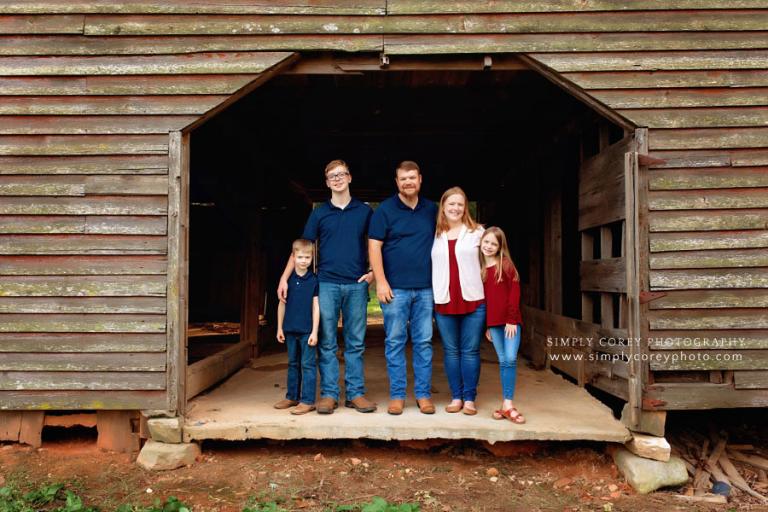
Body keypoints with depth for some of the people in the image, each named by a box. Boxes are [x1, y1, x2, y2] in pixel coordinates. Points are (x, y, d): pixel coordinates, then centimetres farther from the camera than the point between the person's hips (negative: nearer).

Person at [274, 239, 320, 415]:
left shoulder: (314, 280, -5)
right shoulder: (287, 279, 3)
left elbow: (316, 306, -4)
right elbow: (282, 304, 9)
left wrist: (314, 331, -8)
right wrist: (280, 328, 8)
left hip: (307, 330, -4)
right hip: (290, 329, 4)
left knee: (308, 364, 0)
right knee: (293, 364, 16)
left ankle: (308, 401, 5)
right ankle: (292, 397, 28)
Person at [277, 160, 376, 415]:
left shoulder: (365, 211, 9)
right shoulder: (319, 213, 8)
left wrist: (373, 272, 2)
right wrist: (284, 278, 0)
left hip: (357, 285, 0)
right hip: (327, 284, 0)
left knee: (356, 343, 5)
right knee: (326, 342, 1)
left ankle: (355, 393, 12)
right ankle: (329, 393, 9)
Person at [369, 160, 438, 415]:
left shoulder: (432, 210, 11)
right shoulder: (385, 209, 1)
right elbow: (374, 246, -4)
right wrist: (381, 281, -11)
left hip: (425, 288, 3)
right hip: (395, 288, -2)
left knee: (424, 342, 5)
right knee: (395, 342, 2)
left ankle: (423, 394, 15)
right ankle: (397, 395, 12)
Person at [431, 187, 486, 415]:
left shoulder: (477, 232, 6)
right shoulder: (434, 235, 7)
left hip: (473, 300, -1)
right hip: (443, 301, 1)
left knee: (470, 350, 3)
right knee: (451, 351, 7)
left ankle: (469, 398, 12)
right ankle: (456, 397, 16)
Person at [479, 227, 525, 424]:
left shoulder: (507, 265, -1)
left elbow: (514, 293, -5)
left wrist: (512, 319, -10)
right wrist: (485, 325, 8)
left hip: (510, 321, -2)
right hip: (493, 322, 3)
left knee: (510, 359, -9)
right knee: (503, 361, 6)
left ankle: (507, 404, -3)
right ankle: (507, 405, 11)